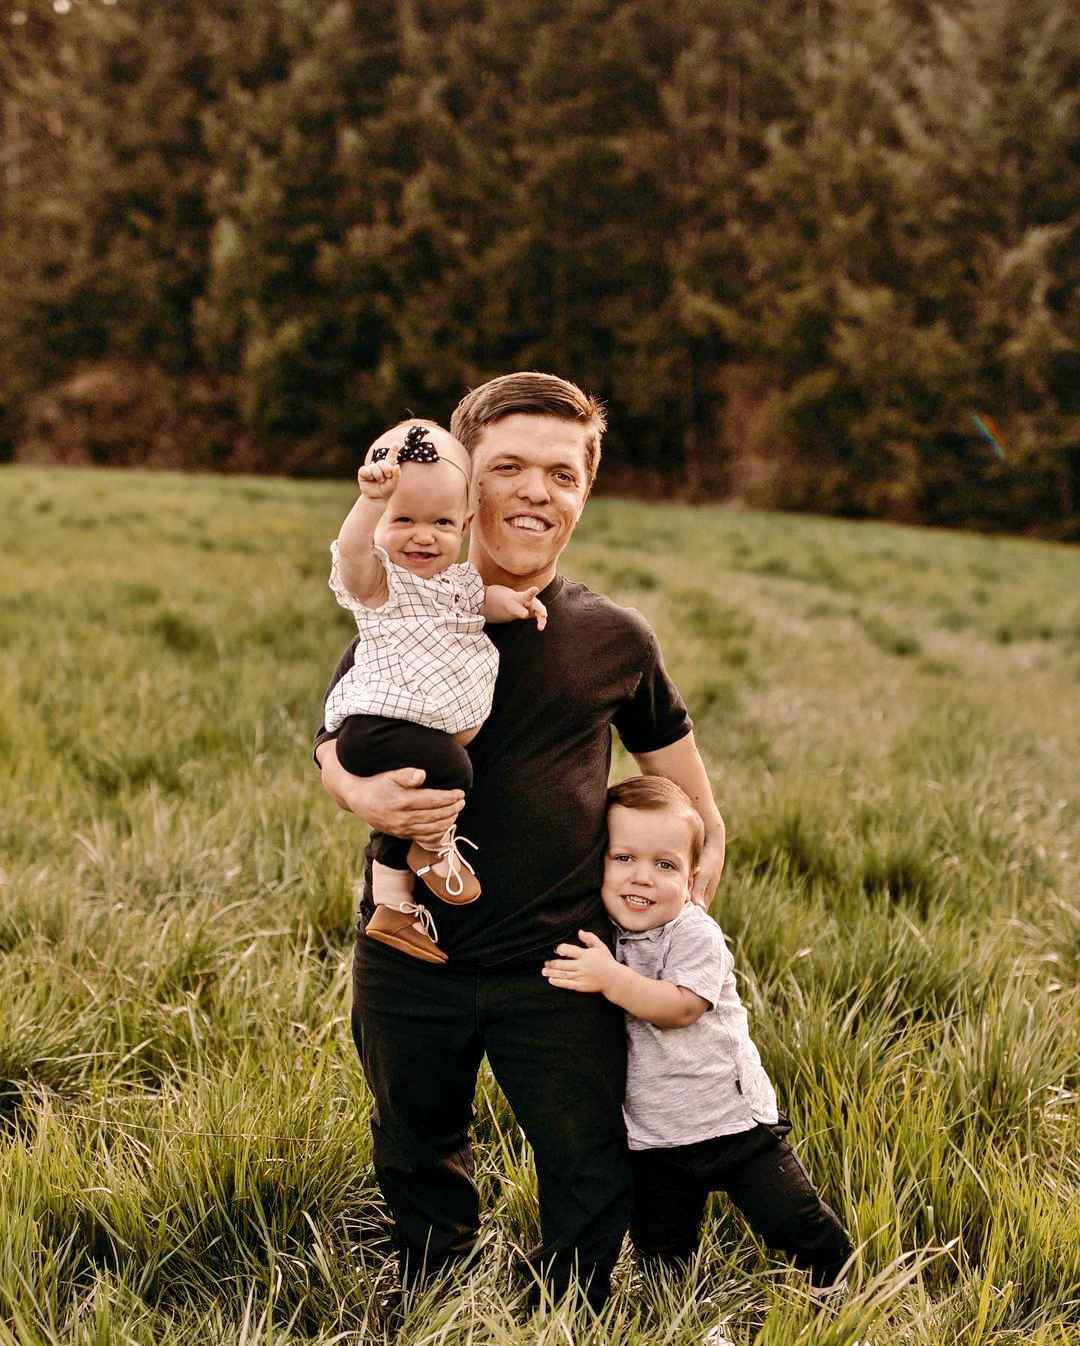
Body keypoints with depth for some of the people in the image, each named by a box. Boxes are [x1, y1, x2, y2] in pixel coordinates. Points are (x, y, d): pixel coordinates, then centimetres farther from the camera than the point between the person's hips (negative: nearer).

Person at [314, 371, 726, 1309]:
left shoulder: (613, 638, -5)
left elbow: (668, 741, 12)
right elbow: (335, 744, 3)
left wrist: (708, 844, 16)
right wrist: (366, 798, -18)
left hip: (556, 968, -1)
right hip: (408, 962, 1)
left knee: (591, 1177, 9)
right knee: (417, 1161, 23)